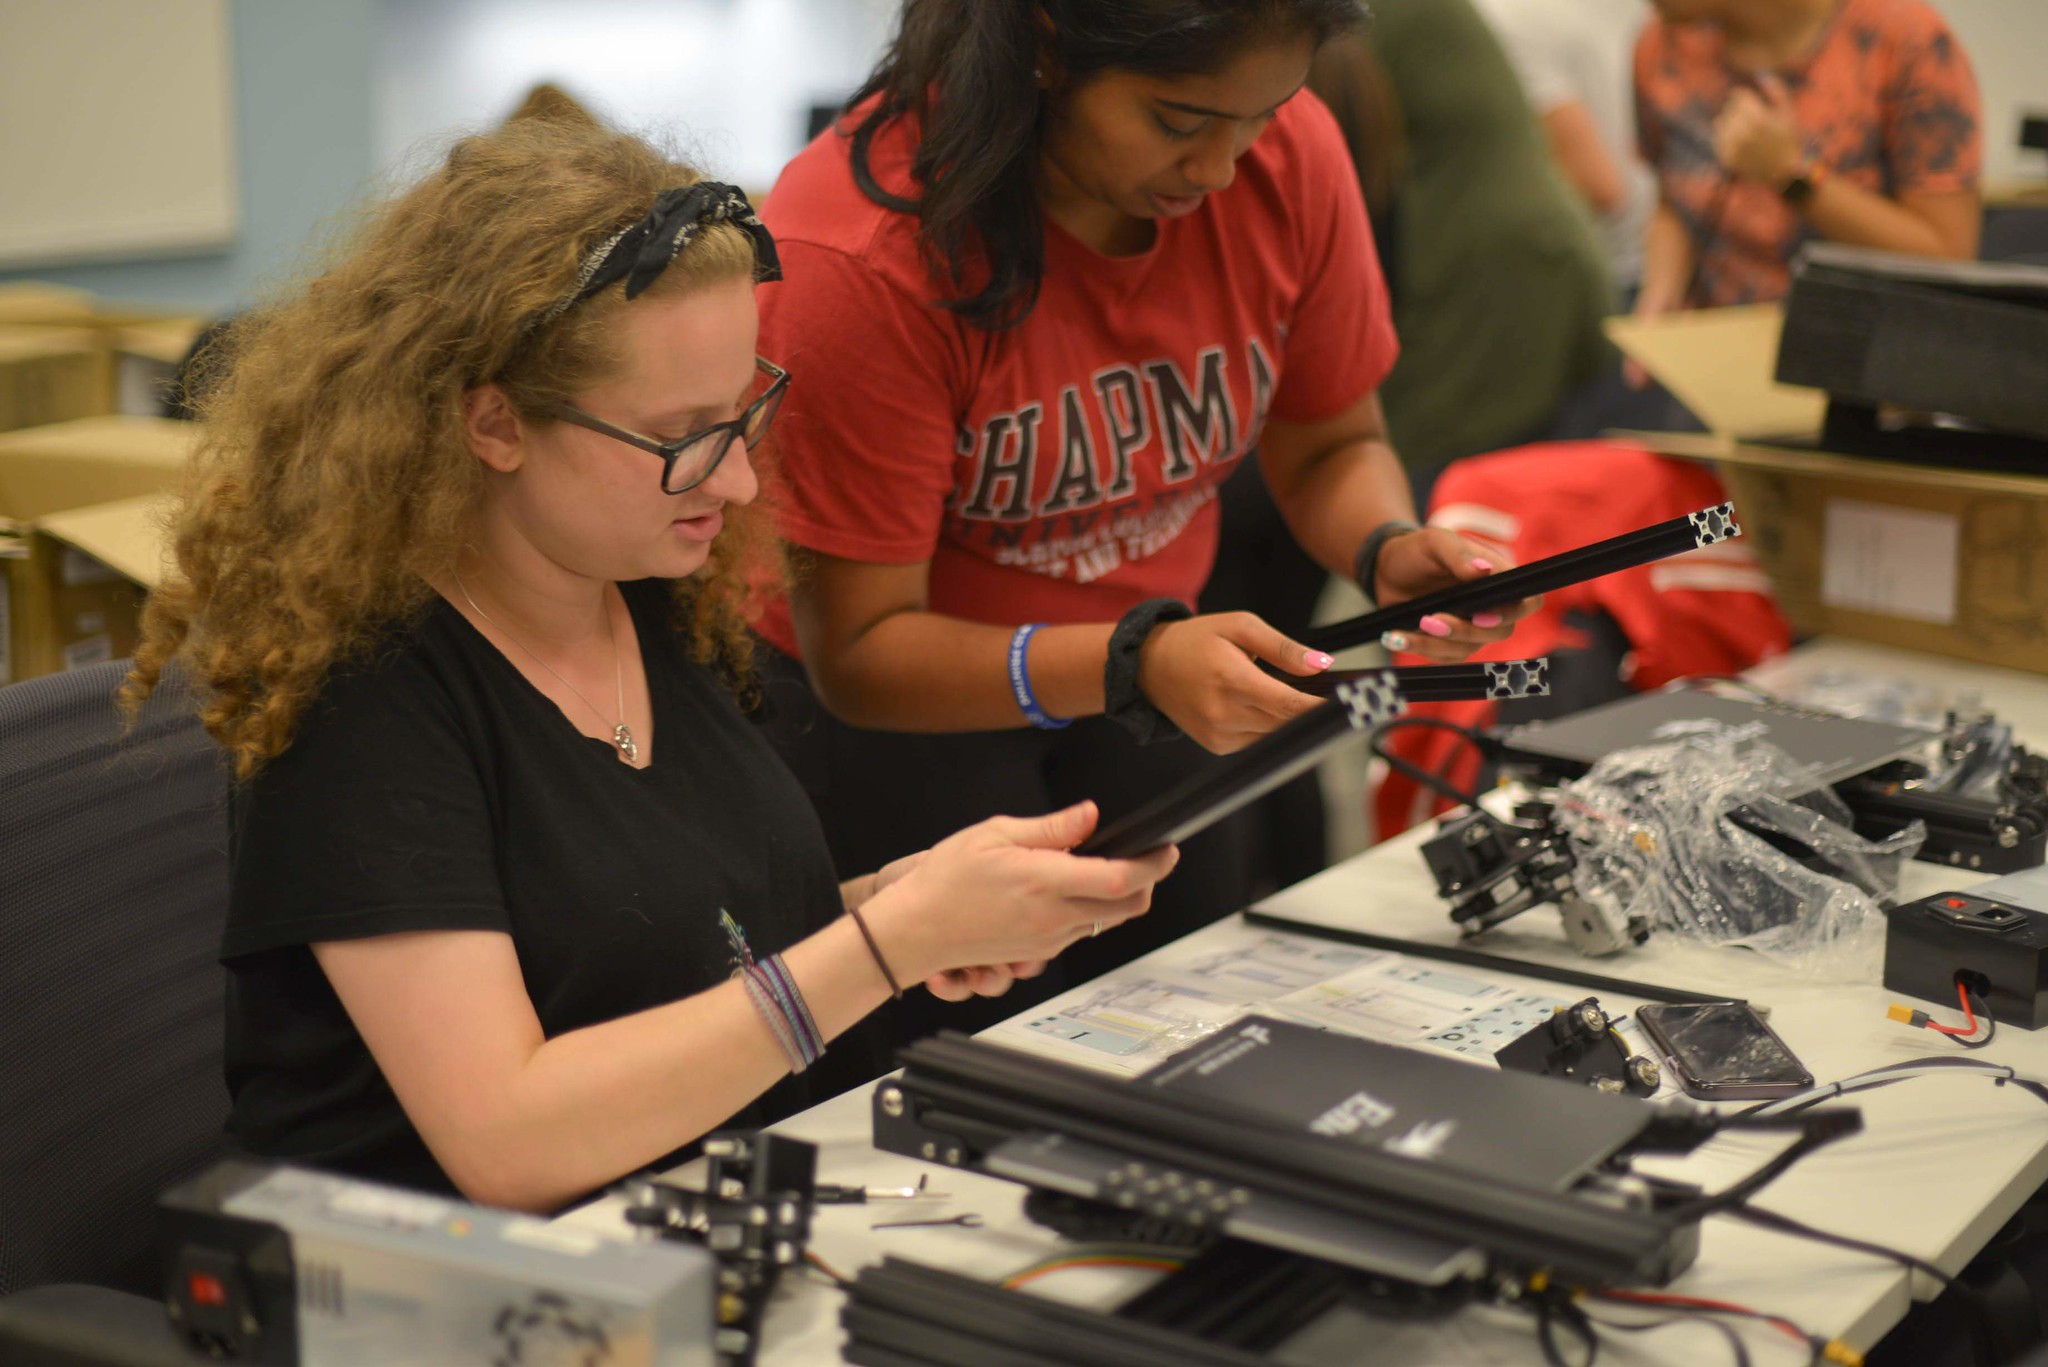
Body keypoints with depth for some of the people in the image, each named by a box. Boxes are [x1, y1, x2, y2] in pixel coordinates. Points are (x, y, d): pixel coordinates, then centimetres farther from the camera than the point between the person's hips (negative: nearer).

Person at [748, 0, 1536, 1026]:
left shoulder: (1289, 157, -15)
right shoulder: (862, 256, -29)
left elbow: (1332, 448, 1)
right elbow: (860, 647, -24)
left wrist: (1388, 550, -21)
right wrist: (1137, 664, -38)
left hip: (1135, 676, 5)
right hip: (881, 704, -4)